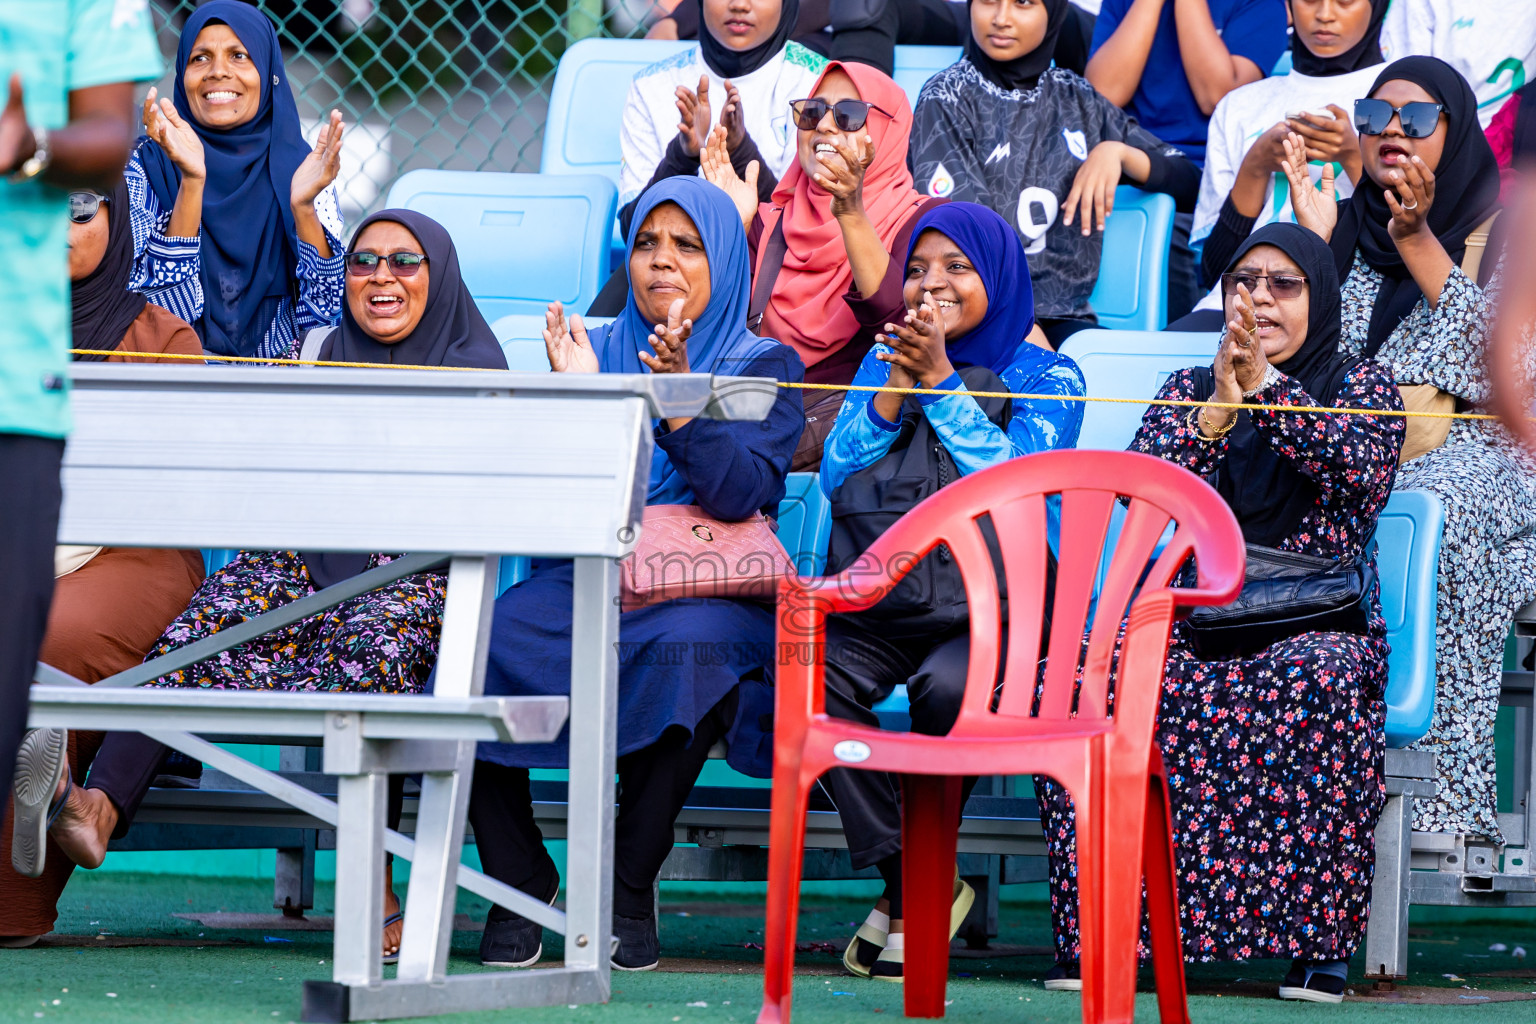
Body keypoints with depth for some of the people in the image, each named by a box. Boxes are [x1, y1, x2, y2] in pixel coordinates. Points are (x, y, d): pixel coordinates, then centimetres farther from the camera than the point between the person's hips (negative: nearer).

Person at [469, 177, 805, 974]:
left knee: (685, 647, -39)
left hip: (706, 597, -3)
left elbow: (739, 496, -12)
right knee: (481, 642, -29)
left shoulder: (765, 367, 6)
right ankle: (518, 879, -13)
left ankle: (630, 890, -25)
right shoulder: (592, 352, 15)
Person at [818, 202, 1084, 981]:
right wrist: (893, 391, -4)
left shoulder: (1047, 377, 8)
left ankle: (910, 896, -15)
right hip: (874, 597, 3)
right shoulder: (883, 363, 20)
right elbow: (835, 475, 8)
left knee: (949, 689, -37)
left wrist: (941, 380, -11)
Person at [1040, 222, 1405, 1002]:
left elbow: (1363, 470, -10)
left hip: (1317, 622, -2)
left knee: (1316, 685, -39)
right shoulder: (1188, 389, 19)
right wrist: (1219, 412, -12)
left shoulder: (1362, 384, 12)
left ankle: (1321, 936, -34)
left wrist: (1265, 386, -17)